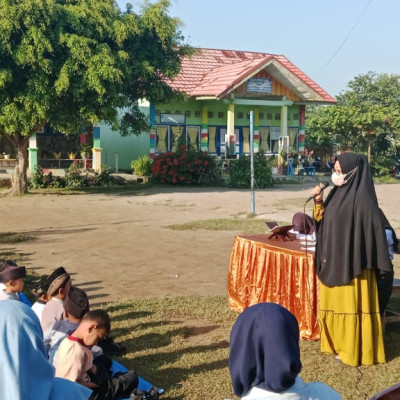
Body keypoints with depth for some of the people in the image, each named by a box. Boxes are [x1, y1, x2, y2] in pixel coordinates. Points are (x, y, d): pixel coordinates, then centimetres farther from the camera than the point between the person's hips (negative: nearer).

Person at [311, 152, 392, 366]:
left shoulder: (362, 199, -19)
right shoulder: (338, 193, 6)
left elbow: (370, 232, -19)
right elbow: (323, 220, 15)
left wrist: (361, 264, -19)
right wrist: (318, 201, -3)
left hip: (351, 263, -8)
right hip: (334, 261, 9)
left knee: (351, 306, 2)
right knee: (334, 304, 16)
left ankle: (353, 350, 14)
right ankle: (337, 342, 30)